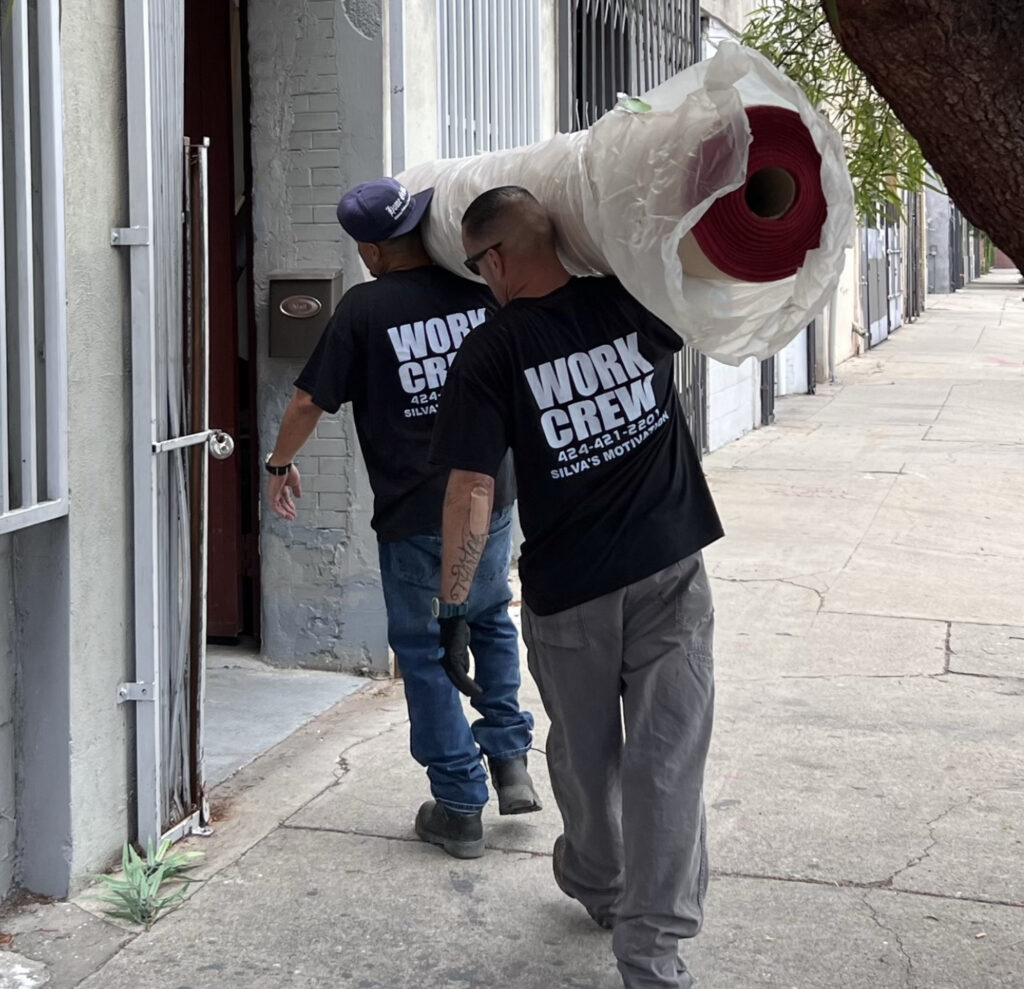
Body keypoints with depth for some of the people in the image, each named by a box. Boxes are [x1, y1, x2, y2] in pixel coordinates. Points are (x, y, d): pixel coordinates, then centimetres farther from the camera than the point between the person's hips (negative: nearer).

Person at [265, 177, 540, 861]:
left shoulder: (365, 309, -13)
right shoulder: (483, 290, -2)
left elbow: (311, 400, -7)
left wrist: (280, 463, 8)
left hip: (414, 517, -4)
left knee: (425, 653, 9)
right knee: (491, 620, 27)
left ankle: (460, 806, 13)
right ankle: (510, 759, 20)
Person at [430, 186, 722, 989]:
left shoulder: (489, 355, -12)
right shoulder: (631, 305, -4)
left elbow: (472, 488, -16)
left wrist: (453, 609, -9)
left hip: (567, 589, -1)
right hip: (671, 570, 1)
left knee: (584, 751, 20)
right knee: (666, 757, 3)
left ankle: (596, 885, 43)